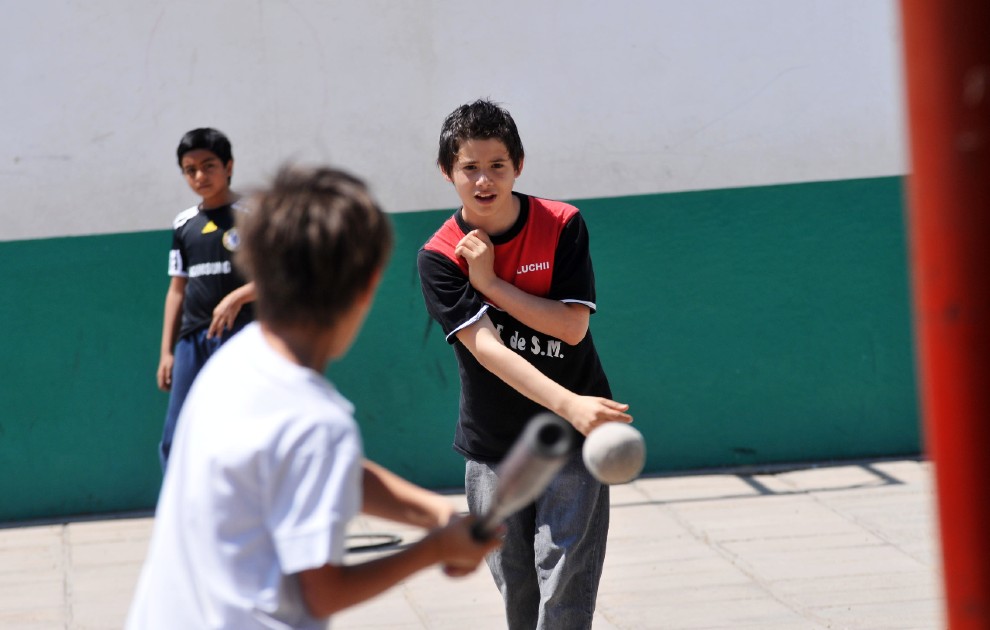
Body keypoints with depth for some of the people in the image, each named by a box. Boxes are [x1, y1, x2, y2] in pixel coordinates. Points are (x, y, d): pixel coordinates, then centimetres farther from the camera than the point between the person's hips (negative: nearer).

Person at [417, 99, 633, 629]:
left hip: (572, 443, -1)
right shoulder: (439, 257, -10)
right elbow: (485, 347, -23)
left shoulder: (563, 226, -6)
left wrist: (490, 282, -18)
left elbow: (572, 326, -13)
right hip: (493, 447, 1)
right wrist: (568, 403, -36)